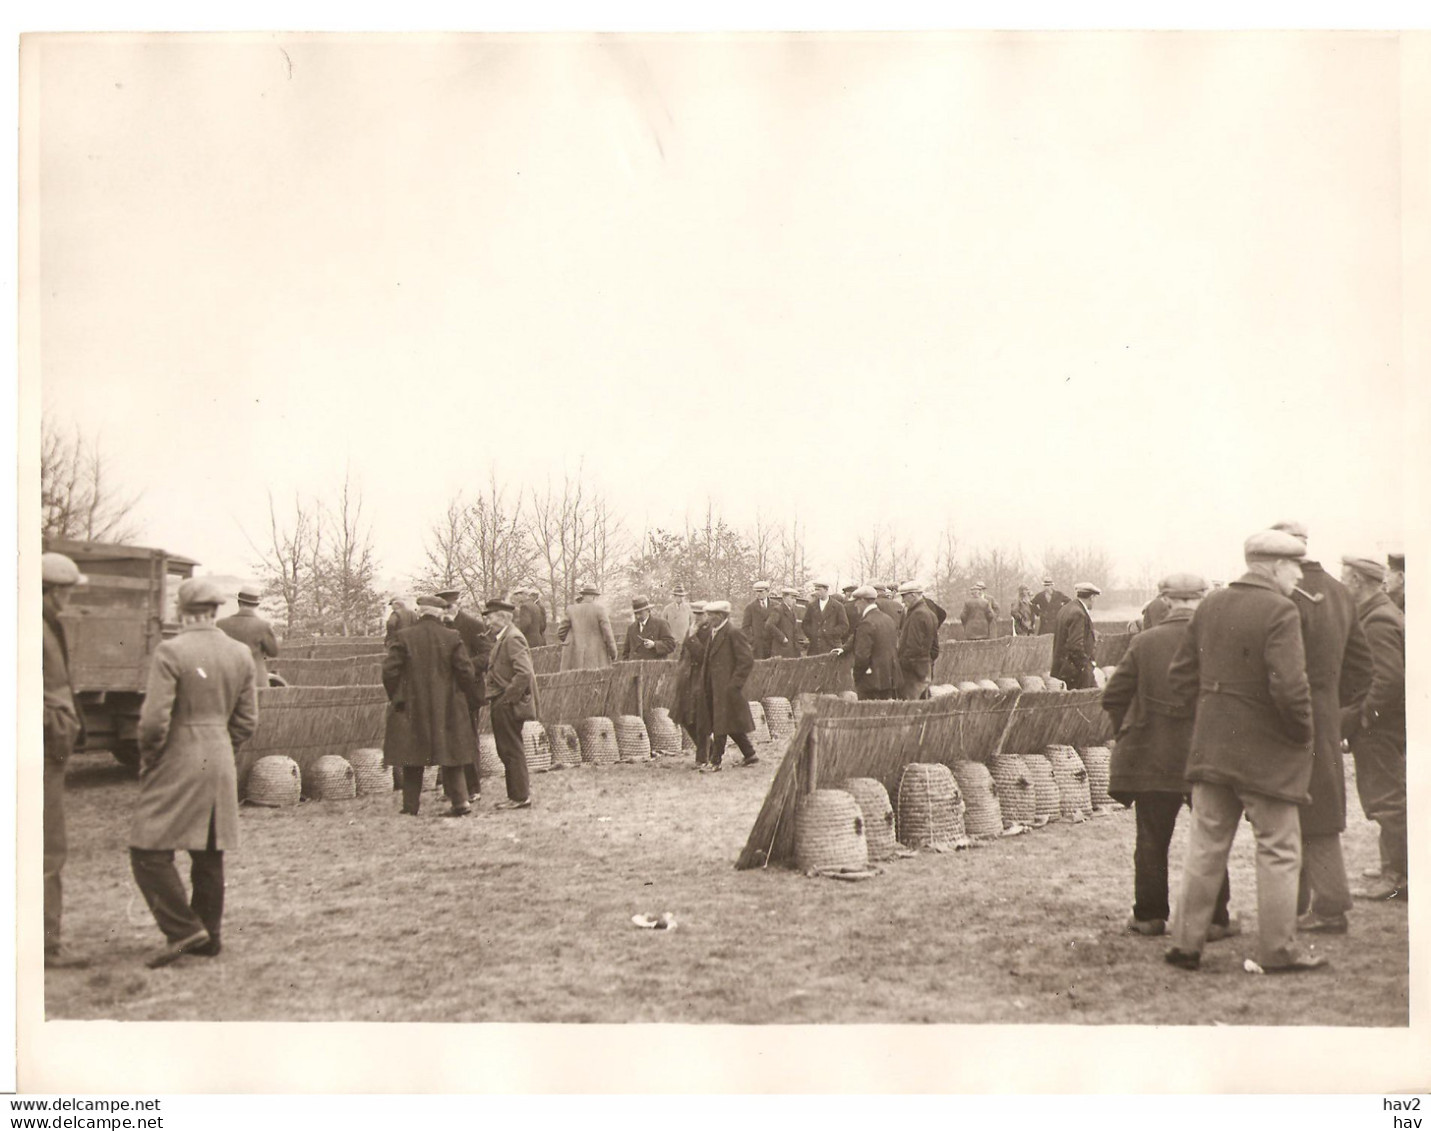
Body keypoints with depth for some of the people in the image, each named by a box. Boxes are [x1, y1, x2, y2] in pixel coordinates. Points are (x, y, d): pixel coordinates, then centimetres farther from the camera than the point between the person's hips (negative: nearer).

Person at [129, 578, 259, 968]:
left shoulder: (170, 652, -13)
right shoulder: (240, 654, 5)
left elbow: (154, 720, -18)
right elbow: (247, 721, 7)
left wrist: (147, 760, -2)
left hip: (178, 765, -6)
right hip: (221, 767, 7)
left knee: (150, 852, 0)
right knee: (209, 855, 15)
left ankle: (184, 930, -6)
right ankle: (210, 935, 22)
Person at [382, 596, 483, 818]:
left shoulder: (404, 637, -5)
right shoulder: (452, 638, -4)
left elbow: (389, 670, -6)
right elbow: (466, 671, -6)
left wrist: (395, 697, 7)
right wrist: (471, 700, 7)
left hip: (412, 707, 0)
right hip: (447, 707, 0)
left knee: (412, 758, 8)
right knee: (450, 751, 10)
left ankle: (410, 807, 9)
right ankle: (460, 800, 2)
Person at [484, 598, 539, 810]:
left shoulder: (512, 638, -17)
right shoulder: (501, 638, 14)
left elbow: (524, 672, -26)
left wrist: (508, 696, -20)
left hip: (508, 705, -10)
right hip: (501, 705, 10)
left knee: (512, 750, -3)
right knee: (507, 750, 15)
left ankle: (520, 797, 4)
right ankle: (519, 793, 22)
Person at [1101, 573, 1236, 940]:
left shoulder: (1144, 642, -6)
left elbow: (1113, 696, -1)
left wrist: (1128, 733, 14)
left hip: (1151, 757, 1)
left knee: (1152, 840, 11)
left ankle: (1149, 916, 18)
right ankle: (1214, 919, 14)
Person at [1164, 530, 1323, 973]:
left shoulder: (1210, 605, 6)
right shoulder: (1280, 612, -15)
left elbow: (1180, 676, 10)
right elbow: (1289, 686, -23)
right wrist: (1303, 734, -8)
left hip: (1210, 748, 6)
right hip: (1267, 754, -6)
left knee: (1205, 847, 12)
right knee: (1278, 851, 7)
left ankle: (1185, 943, 16)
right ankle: (1278, 950, 13)